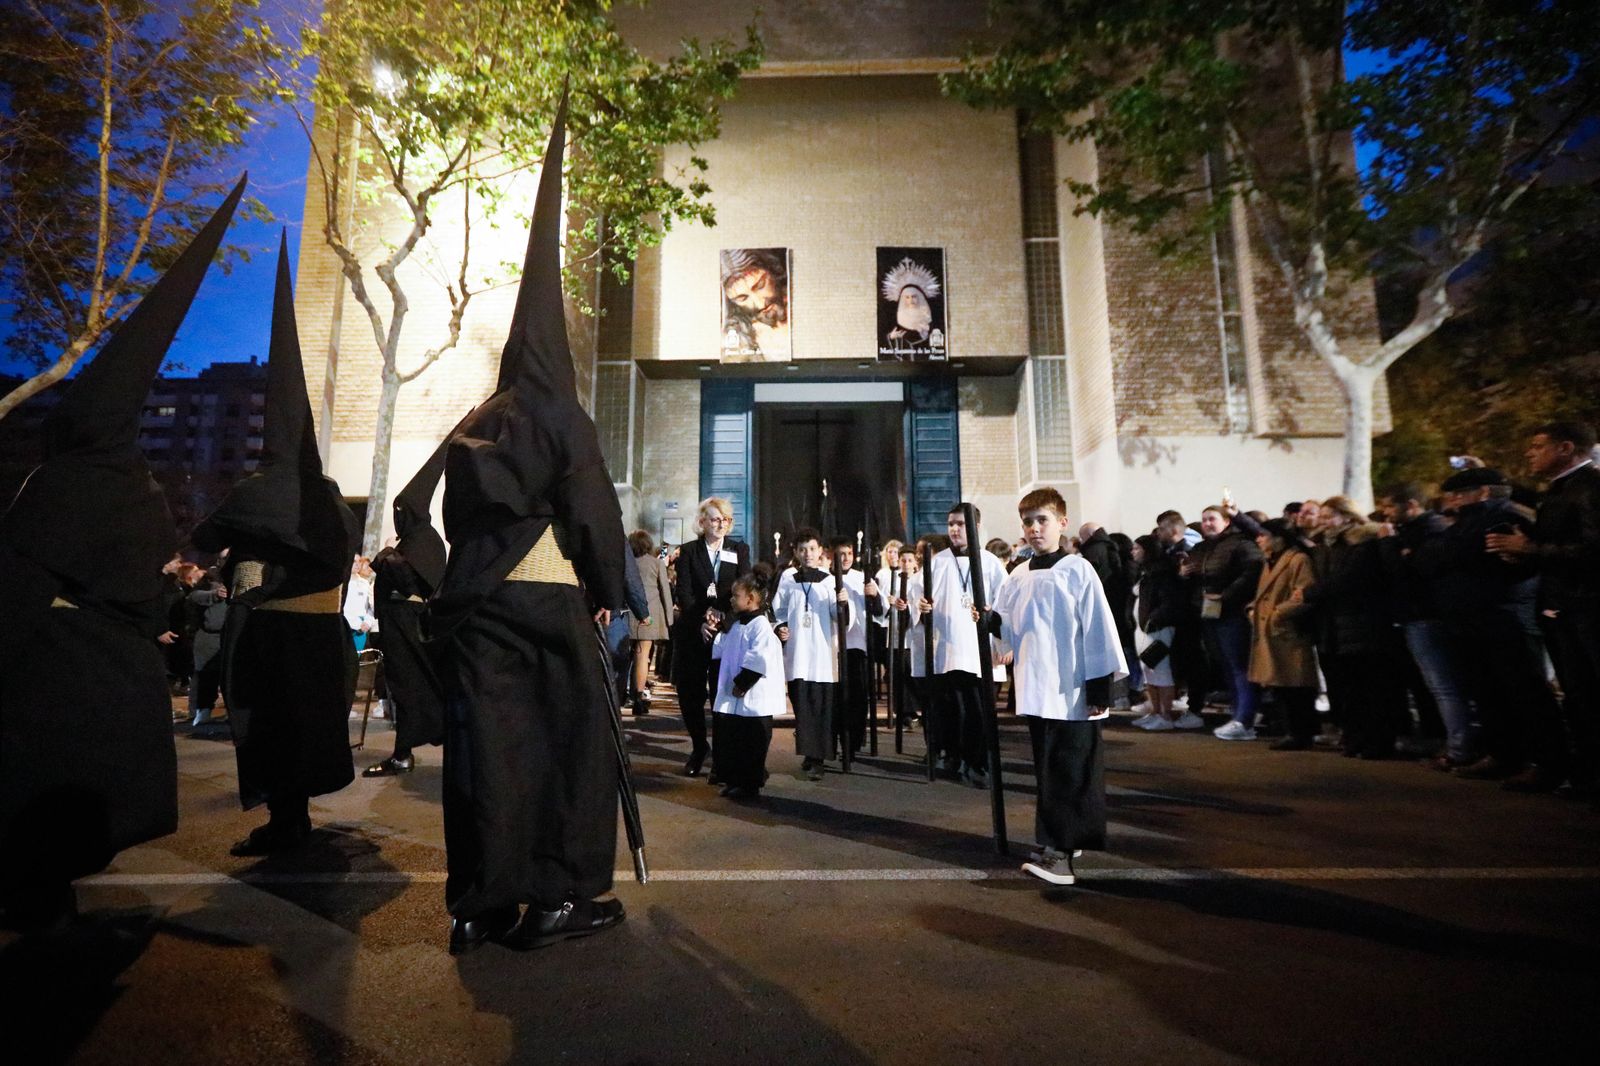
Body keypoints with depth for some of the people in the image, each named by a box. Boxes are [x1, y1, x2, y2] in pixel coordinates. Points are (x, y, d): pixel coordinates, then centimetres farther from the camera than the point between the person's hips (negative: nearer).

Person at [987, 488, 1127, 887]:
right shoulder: (1018, 577, 9)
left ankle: (1059, 850, 0)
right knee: (1048, 770, 13)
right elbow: (1008, 626, 16)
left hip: (1074, 692, -6)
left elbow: (1099, 629, -9)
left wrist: (1102, 687, -11)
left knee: (1072, 772, -3)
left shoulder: (1078, 570, -7)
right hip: (1036, 691, 6)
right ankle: (1062, 840, 26)